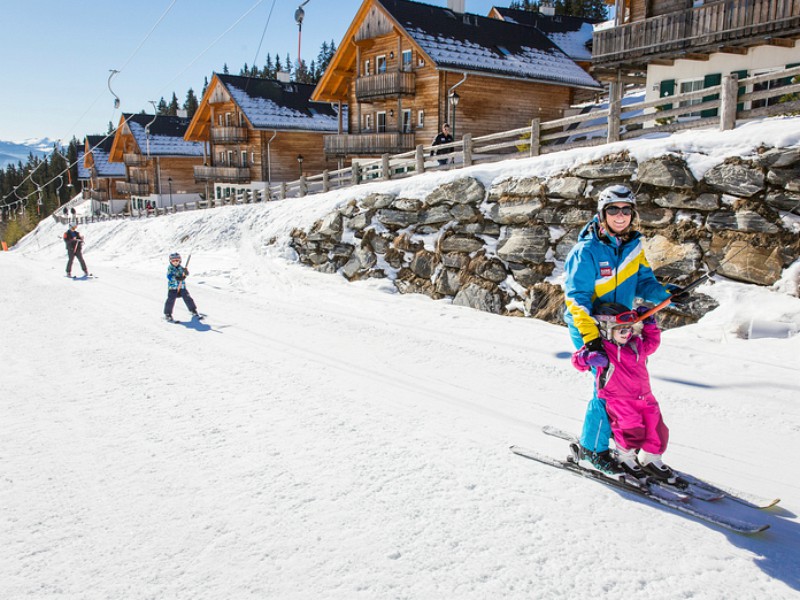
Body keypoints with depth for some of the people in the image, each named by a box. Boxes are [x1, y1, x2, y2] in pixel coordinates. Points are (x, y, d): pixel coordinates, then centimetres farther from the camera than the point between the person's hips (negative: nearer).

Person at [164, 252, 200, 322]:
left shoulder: (180, 268, 5)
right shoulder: (170, 268, -5)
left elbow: (186, 274, -2)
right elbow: (169, 276, -17)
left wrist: (186, 271, -25)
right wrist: (177, 278, -29)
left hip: (182, 287, 3)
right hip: (172, 287, -3)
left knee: (188, 298, 4)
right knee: (171, 300, -10)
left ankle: (193, 311, 18)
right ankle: (167, 314, 5)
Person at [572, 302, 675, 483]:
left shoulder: (636, 345, 12)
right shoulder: (601, 348, -8)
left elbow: (652, 342, 32)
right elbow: (577, 359, -12)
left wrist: (649, 324, 19)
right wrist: (589, 357, -34)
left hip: (644, 397, 7)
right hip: (619, 400, -7)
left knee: (657, 431, 6)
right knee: (633, 433, -17)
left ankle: (650, 460, 32)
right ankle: (625, 458, 14)